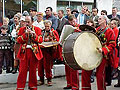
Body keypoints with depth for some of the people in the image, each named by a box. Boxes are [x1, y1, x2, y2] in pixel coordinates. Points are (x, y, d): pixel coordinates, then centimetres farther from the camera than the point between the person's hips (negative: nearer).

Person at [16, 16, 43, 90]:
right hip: (24, 52, 0)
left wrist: (34, 34, -15)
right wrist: (25, 34, -12)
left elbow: (40, 40, -1)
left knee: (33, 70, 5)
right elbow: (19, 40, 0)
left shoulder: (37, 29, 7)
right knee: (22, 70, -4)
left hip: (34, 52, 0)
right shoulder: (22, 29, 9)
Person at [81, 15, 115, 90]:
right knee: (85, 72, 3)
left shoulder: (109, 31, -3)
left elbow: (112, 45, -10)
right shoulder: (96, 30, 17)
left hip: (103, 56, -6)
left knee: (100, 75, -5)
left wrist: (103, 50, -23)